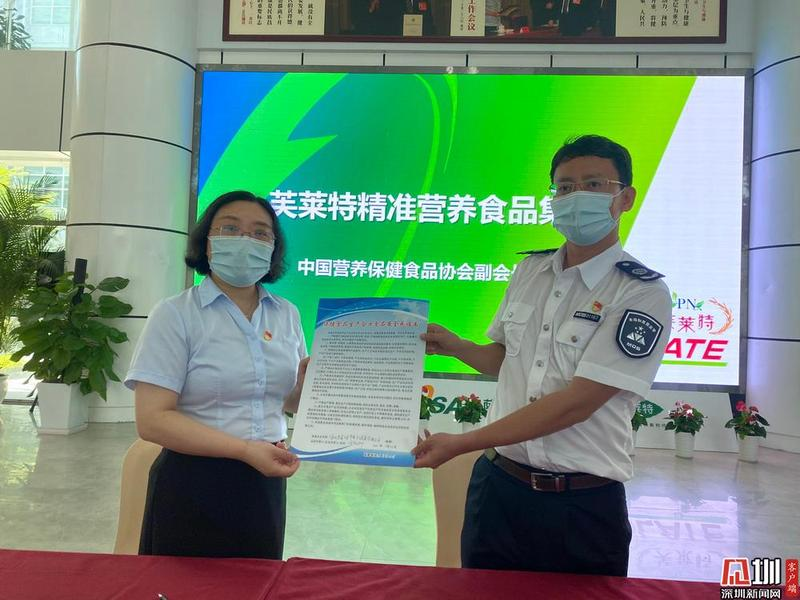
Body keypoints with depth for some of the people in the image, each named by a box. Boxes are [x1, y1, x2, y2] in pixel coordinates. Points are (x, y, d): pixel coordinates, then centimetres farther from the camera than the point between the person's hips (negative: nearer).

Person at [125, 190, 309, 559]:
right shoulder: (175, 315, -9)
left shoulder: (287, 315, 4)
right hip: (194, 487, -4)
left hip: (265, 486, 5)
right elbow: (152, 419, -16)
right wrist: (246, 450, -23)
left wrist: (307, 380, -8)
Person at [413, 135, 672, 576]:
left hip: (583, 507, -4)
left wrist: (461, 443, -21)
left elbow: (576, 403, -21)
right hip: (497, 487, 5)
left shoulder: (643, 294, -13)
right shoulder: (529, 270, 5)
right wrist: (457, 347, -3)